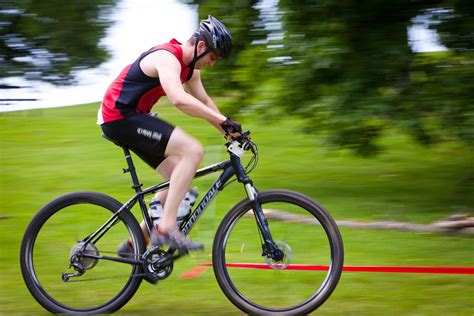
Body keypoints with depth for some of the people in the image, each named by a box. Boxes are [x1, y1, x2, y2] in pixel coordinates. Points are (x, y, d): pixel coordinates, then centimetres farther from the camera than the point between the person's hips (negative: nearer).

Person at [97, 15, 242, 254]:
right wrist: (224, 121, -37)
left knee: (179, 178, 7)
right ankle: (166, 227, -23)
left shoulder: (190, 66, 10)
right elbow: (179, 99, -38)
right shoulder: (167, 58, -22)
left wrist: (229, 133, 7)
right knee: (193, 150, -23)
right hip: (120, 117, -11)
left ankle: (135, 243, 14)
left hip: (133, 118, 11)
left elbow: (205, 103, 18)